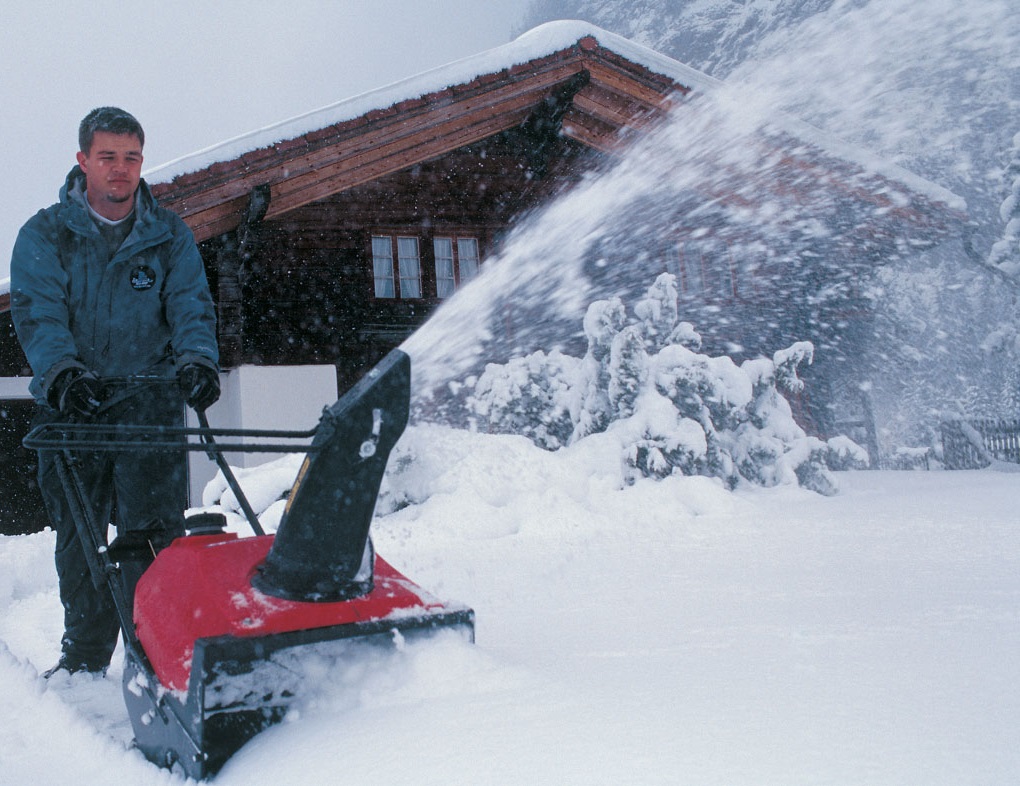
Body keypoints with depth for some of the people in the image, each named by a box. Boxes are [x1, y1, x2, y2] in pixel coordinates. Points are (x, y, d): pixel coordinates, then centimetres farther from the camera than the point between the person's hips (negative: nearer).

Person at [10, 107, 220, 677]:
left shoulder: (170, 236, 11)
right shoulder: (44, 235, 6)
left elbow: (191, 306, 0)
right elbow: (37, 311, -7)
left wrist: (197, 359, -22)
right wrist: (61, 371, -26)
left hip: (149, 398, 0)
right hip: (69, 400, 1)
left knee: (154, 532, -8)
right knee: (77, 535, 6)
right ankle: (85, 657, 20)